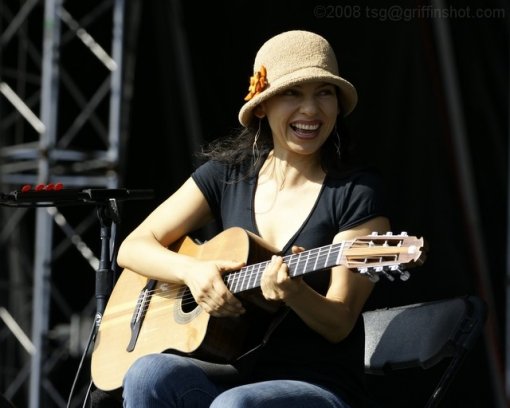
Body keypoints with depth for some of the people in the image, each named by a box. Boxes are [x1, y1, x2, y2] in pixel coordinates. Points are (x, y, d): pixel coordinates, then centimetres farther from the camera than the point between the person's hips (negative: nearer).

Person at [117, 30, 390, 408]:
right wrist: (191, 270, -12)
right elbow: (132, 247, 9)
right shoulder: (226, 173, 9)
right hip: (236, 375, 4)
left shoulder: (358, 191, -4)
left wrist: (296, 294, -30)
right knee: (147, 374, -29)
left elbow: (339, 324, -8)